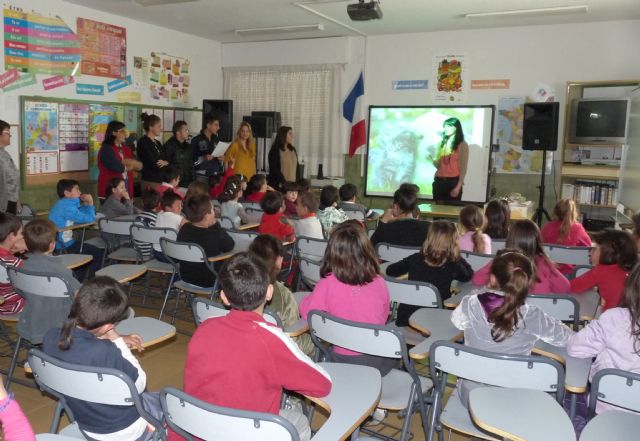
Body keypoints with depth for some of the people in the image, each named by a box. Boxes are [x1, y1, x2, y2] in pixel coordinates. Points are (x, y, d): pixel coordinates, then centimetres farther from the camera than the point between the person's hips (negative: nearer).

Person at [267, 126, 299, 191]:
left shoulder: (293, 150, 14)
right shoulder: (275, 151, -4)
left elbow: (296, 167, 14)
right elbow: (274, 169, -10)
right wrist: (284, 183, -16)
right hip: (278, 186, -5)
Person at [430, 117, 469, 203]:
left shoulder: (462, 145, 0)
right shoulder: (441, 143, 12)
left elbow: (463, 168, -4)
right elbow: (438, 165, 12)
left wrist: (458, 186, -12)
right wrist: (432, 159, -9)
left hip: (453, 181, -4)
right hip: (439, 181, 4)